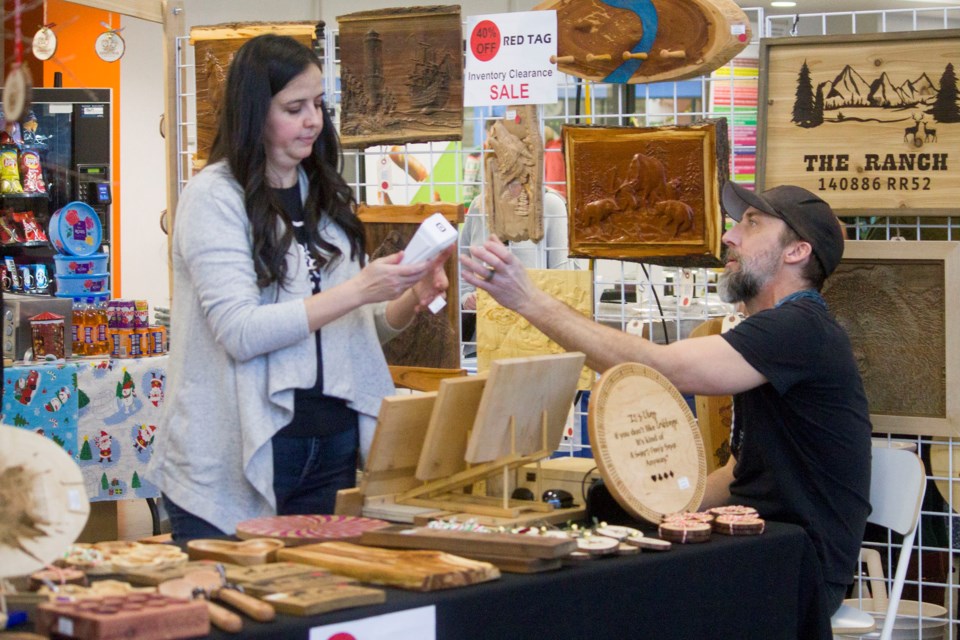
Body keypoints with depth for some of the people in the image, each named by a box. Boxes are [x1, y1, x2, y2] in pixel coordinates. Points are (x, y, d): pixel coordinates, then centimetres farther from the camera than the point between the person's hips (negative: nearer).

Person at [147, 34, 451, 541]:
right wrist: (358, 290, -22)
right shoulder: (214, 196, -7)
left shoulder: (326, 196, 12)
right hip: (238, 459, -6)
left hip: (331, 448, 6)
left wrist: (409, 300, -4)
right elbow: (239, 331, -18)